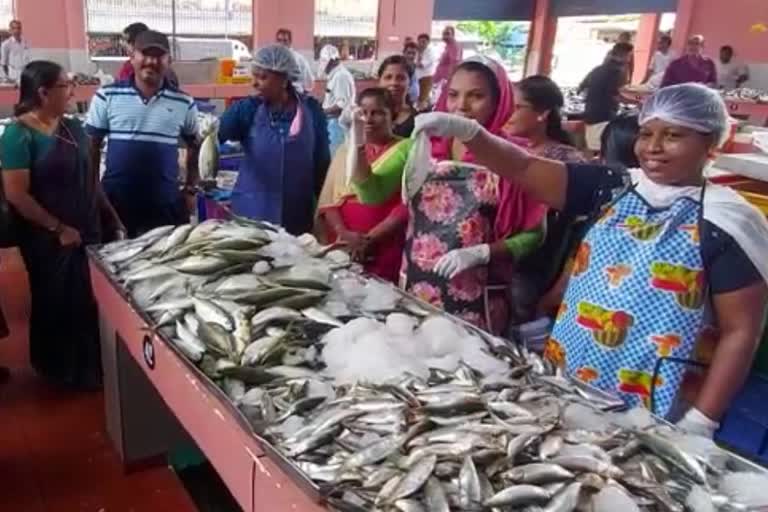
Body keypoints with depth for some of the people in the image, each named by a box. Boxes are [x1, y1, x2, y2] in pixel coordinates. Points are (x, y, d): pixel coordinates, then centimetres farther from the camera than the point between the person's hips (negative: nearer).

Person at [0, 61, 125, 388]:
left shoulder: (73, 128, 7)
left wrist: (112, 218, 10)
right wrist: (58, 228, -16)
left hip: (88, 230, 6)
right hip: (49, 239, -6)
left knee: (90, 302, 14)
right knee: (57, 304, 9)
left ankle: (89, 368, 33)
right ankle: (62, 371, 29)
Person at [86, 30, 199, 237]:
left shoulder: (184, 104, 2)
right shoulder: (106, 97, -1)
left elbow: (195, 147, 13)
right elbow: (92, 146, 5)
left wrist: (191, 190, 8)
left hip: (165, 203, 1)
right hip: (116, 201, -1)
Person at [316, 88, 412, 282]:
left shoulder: (406, 149, 0)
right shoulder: (345, 149, 14)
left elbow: (407, 205, -7)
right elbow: (329, 200, 8)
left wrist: (370, 238, -11)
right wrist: (345, 234, -8)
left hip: (386, 251, -3)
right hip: (343, 247, 4)